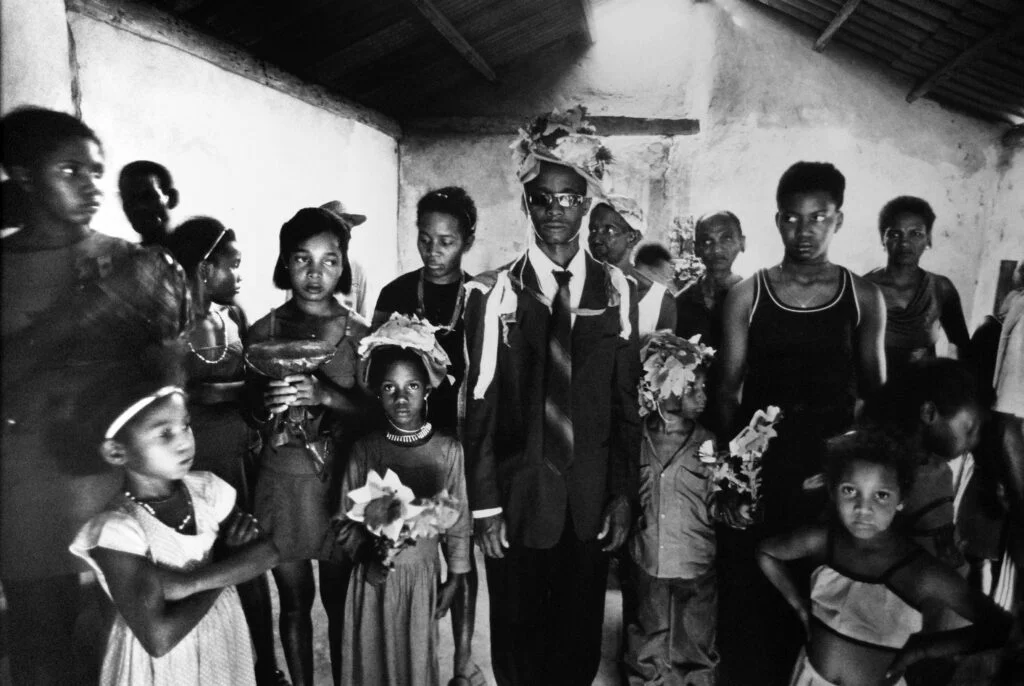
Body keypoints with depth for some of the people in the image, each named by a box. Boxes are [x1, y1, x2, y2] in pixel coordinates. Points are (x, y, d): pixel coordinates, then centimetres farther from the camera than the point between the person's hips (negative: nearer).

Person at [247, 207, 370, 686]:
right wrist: (267, 404, -17)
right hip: (283, 480, 1)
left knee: (340, 599, 10)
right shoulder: (264, 332, -1)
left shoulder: (359, 332, -4)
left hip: (342, 479, -1)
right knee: (294, 601, 13)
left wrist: (327, 395, -23)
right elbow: (250, 413, 6)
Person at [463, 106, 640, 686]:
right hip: (516, 498, -1)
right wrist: (485, 506, -6)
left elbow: (627, 400, 3)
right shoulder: (494, 292, -6)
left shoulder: (617, 290, 0)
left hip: (592, 501, 2)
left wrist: (624, 494, 1)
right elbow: (480, 406, -6)